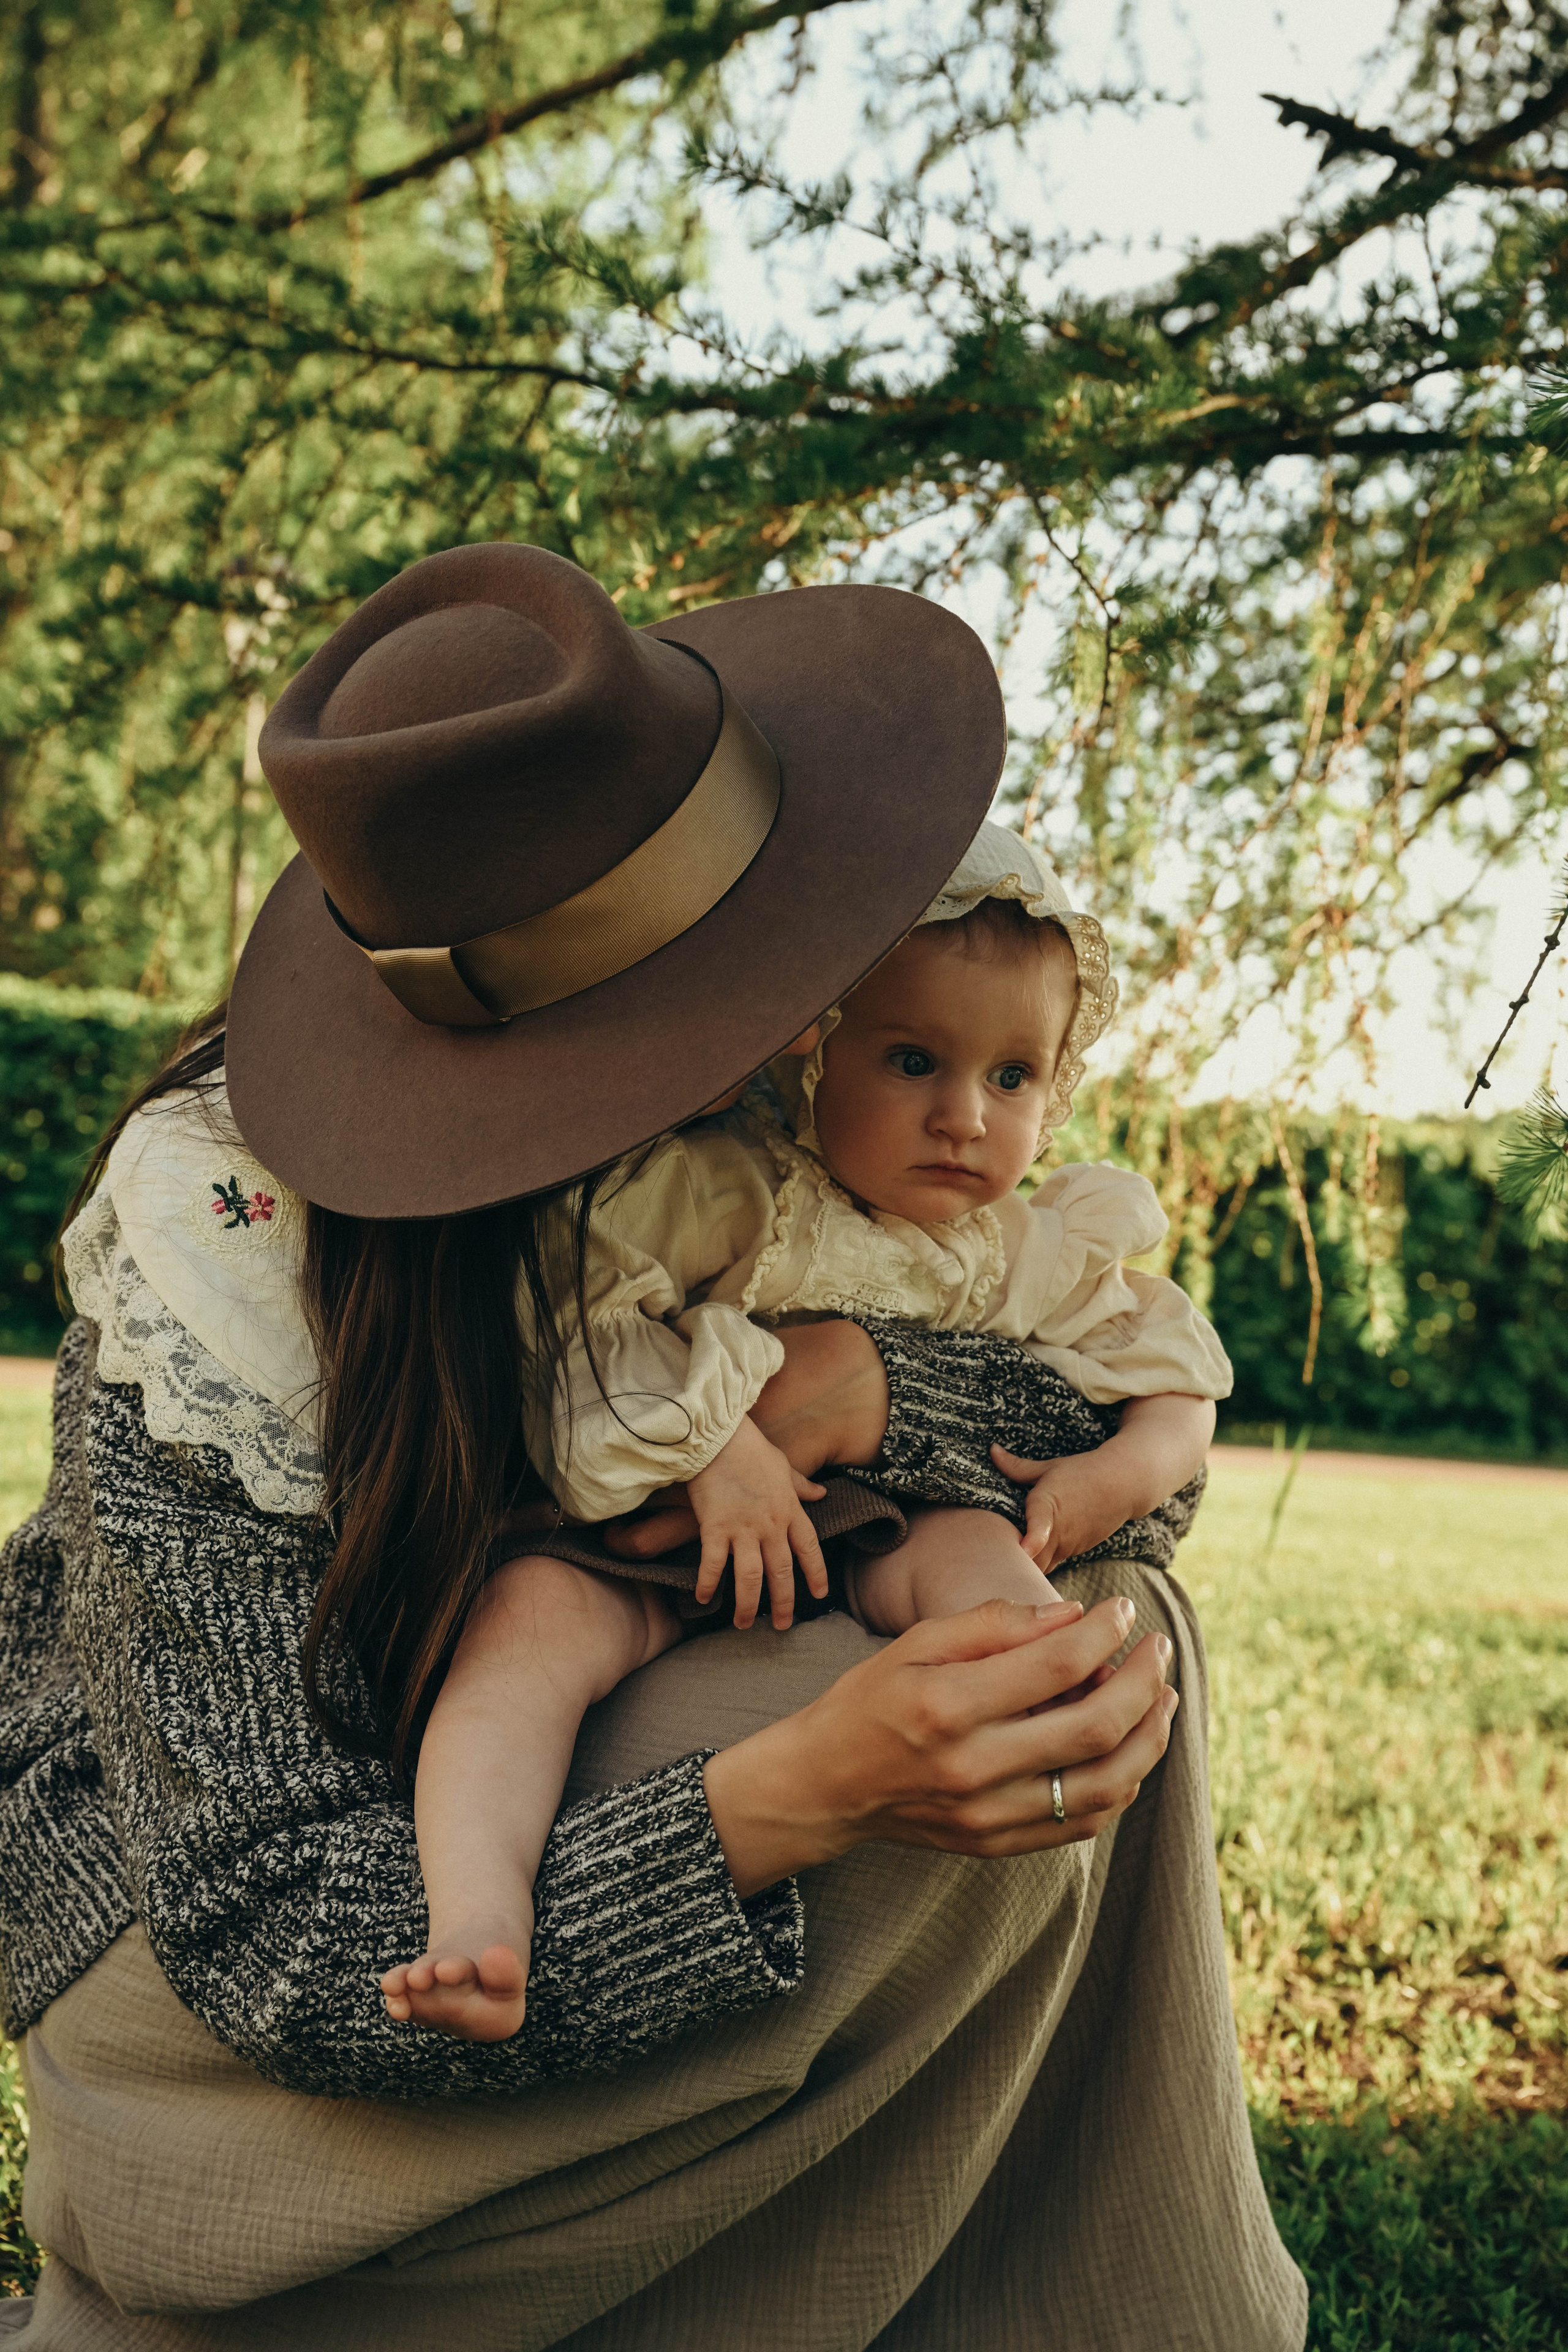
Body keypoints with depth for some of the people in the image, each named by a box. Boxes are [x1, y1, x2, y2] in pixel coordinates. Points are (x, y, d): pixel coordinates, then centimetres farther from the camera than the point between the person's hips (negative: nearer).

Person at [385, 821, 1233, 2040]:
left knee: (984, 1571, -29)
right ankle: (478, 1925, -45)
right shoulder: (726, 1192, -9)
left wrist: (1122, 1475, -10)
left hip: (869, 1567, 3)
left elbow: (1179, 1386, 13)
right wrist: (710, 1445, -27)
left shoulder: (1034, 1258, 6)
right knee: (528, 1613, -32)